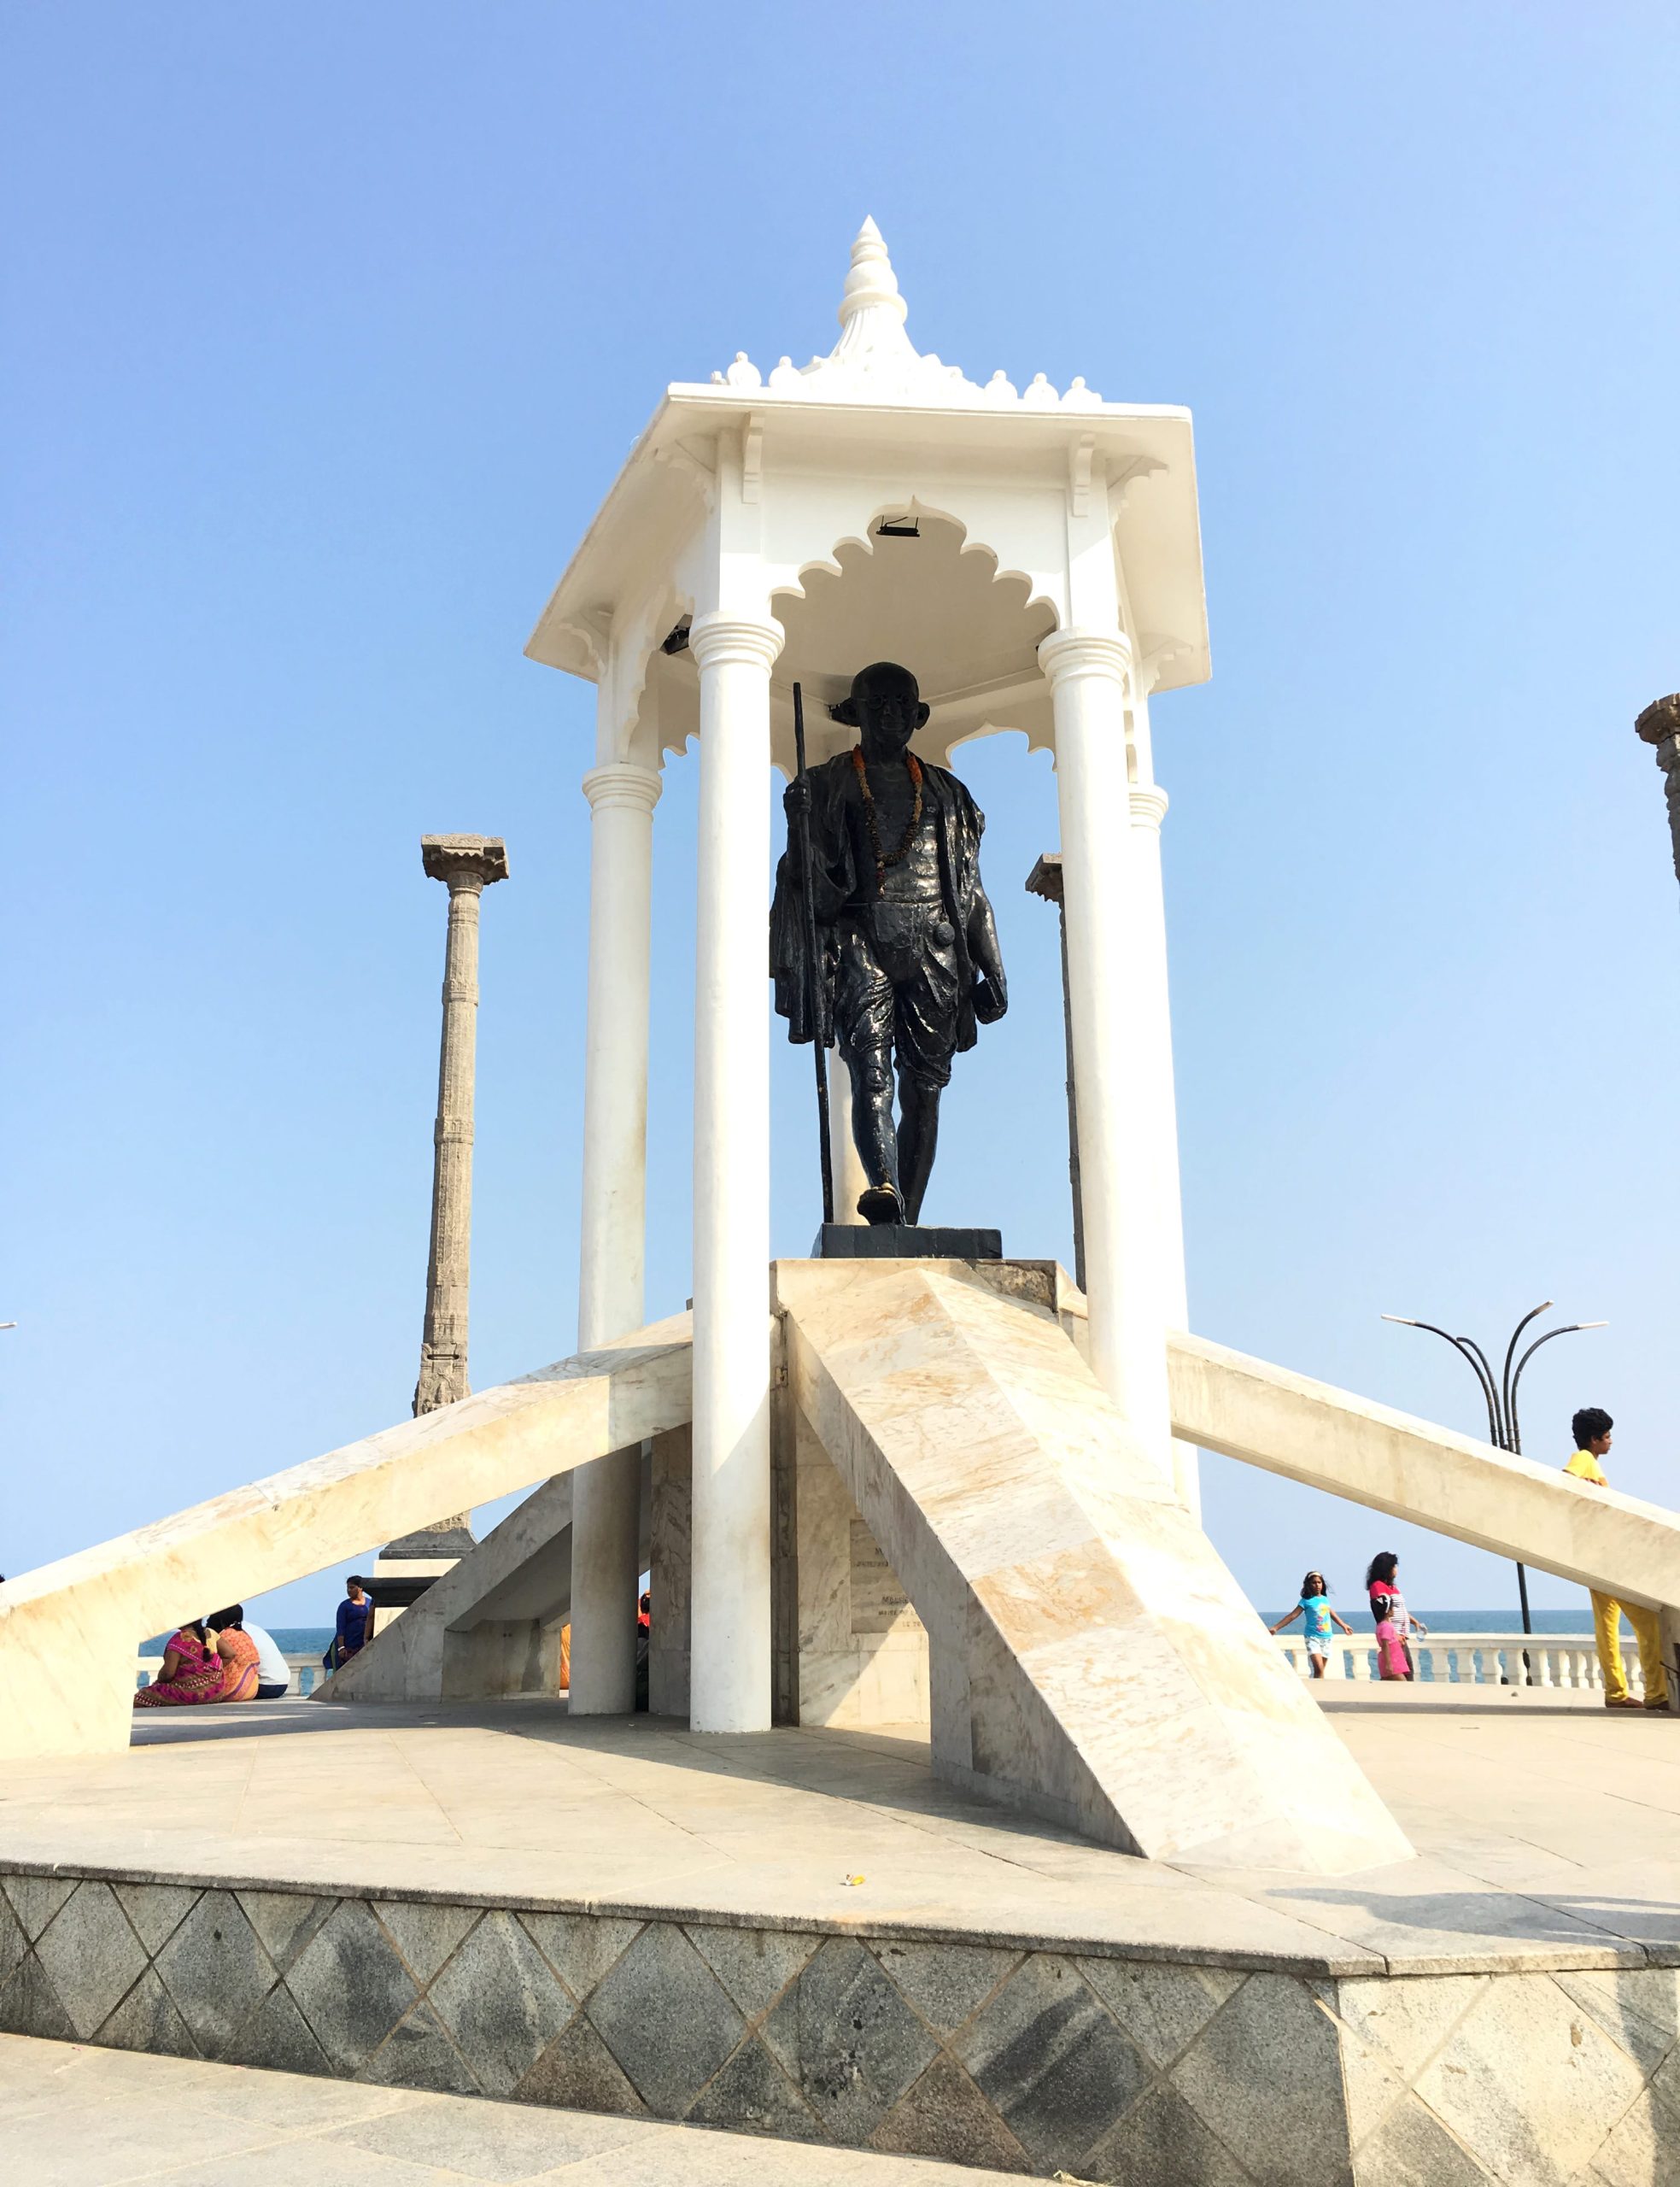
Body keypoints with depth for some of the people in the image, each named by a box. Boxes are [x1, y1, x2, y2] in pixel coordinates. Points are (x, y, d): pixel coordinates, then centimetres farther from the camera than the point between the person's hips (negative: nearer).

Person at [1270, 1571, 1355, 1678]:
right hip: (1313, 1637, -5)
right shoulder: (1306, 1601, -5)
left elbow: (1332, 1614, 29)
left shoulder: (1325, 1599, 10)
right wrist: (1275, 1628, -16)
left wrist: (1344, 1625, 43)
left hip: (1326, 1638, 5)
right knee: (1319, 1669, -20)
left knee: (1321, 1670, 5)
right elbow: (1292, 1616, -8)